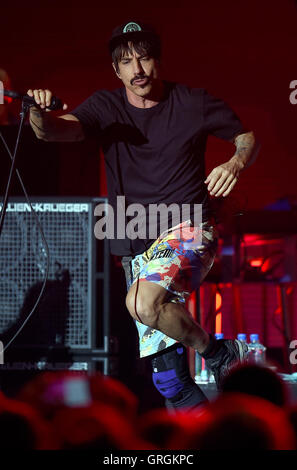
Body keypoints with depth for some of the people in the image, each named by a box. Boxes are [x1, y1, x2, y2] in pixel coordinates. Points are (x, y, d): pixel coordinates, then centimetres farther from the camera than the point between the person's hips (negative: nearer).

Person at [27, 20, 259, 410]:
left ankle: (218, 351, -10)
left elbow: (247, 137, 9)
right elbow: (62, 129, -19)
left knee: (143, 302, -34)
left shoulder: (193, 103, -3)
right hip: (138, 245, 4)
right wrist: (40, 118, -43)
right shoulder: (107, 108, 0)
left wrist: (236, 164, -14)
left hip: (188, 230, -4)